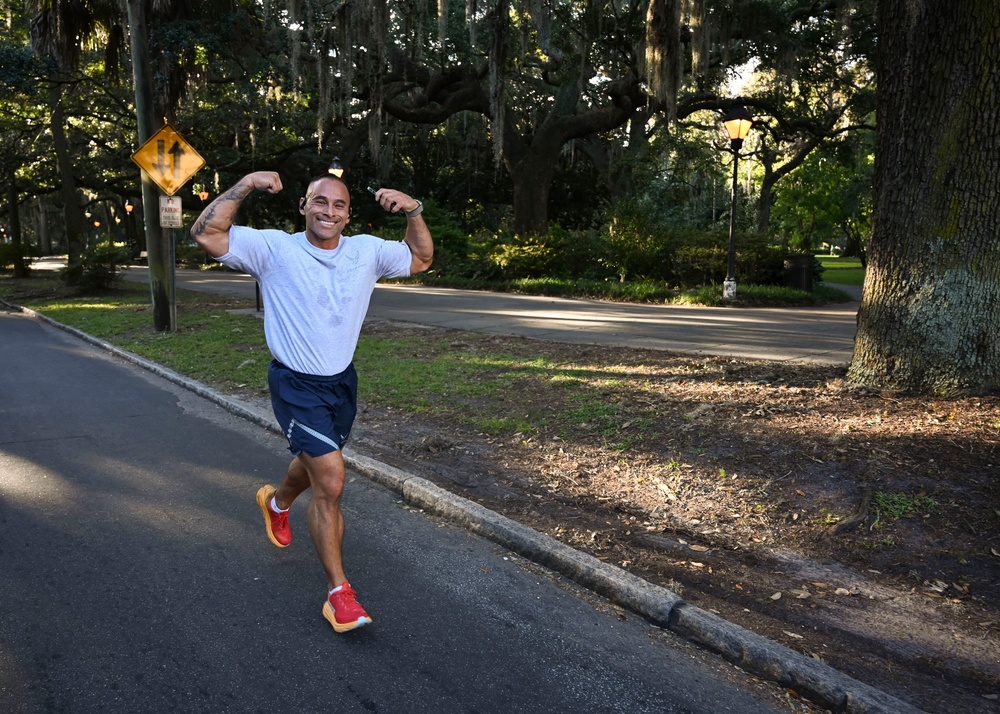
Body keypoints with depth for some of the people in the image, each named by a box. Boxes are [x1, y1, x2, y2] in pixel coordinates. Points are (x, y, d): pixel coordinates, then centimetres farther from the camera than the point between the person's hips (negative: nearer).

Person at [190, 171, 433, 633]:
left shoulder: (366, 251, -1)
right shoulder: (274, 249, -11)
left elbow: (421, 259, 8)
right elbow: (206, 234, -18)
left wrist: (413, 211, -6)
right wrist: (245, 186, -25)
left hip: (343, 381, 6)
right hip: (297, 386, -5)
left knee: (316, 464, 27)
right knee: (330, 481, -15)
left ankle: (277, 502, 62)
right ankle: (338, 592, -2)